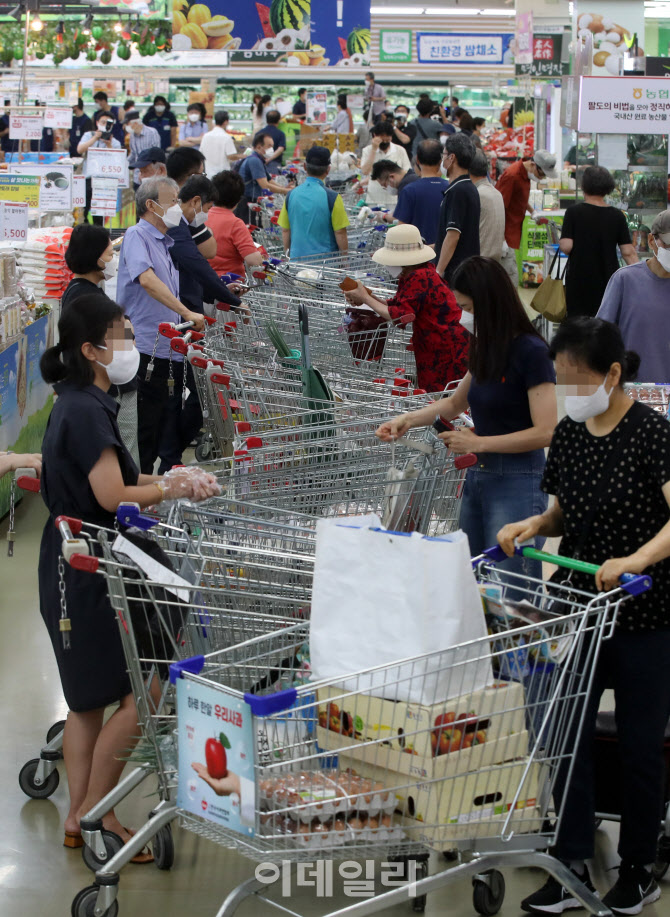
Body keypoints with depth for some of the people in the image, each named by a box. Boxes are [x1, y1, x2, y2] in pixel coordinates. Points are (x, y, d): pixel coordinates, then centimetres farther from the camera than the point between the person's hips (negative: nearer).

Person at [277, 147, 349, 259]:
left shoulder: (291, 195, 2)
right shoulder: (331, 197, -10)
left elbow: (285, 231, 8)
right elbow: (340, 233, -8)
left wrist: (288, 254, 20)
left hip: (297, 258, 4)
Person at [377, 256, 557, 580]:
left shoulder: (530, 352, -14)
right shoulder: (485, 349, 11)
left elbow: (545, 432, -19)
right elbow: (456, 403, 27)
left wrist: (479, 443, -16)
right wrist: (408, 420, 12)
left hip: (517, 483, -8)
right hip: (477, 477, 8)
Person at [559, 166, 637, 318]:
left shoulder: (574, 212, -7)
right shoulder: (617, 216, 0)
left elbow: (566, 247, -13)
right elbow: (628, 253, -3)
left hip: (579, 280, -2)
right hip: (608, 278, 2)